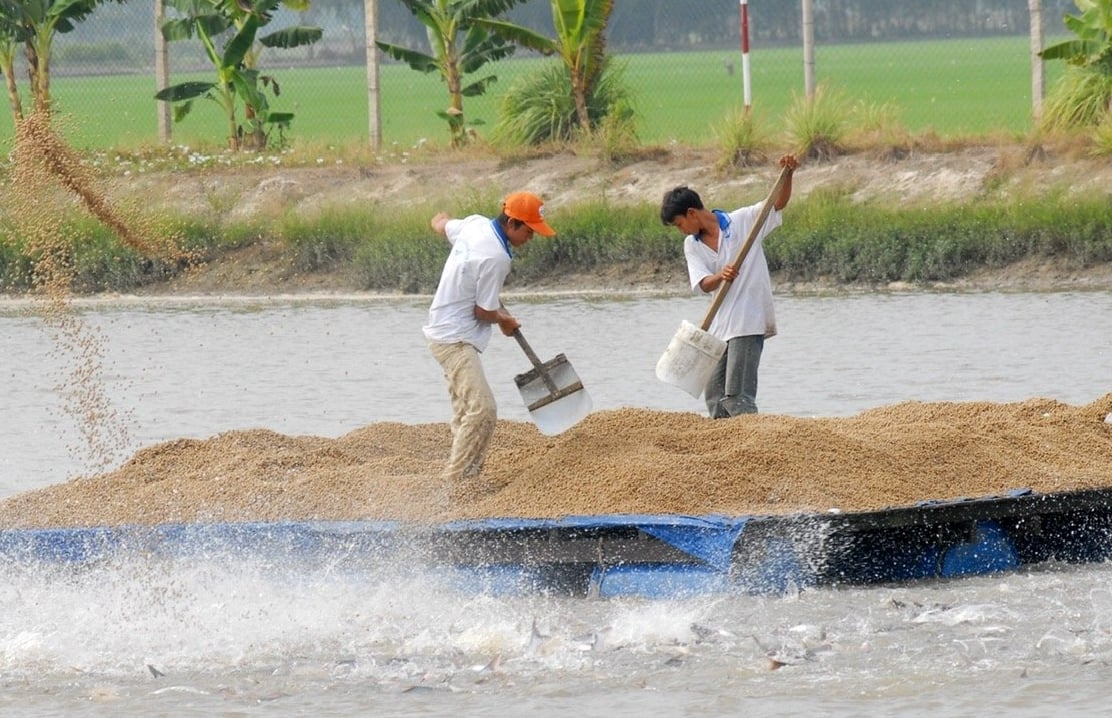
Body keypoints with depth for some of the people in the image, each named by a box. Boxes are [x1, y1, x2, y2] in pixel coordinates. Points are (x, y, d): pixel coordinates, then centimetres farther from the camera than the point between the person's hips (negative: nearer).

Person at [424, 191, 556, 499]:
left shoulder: (474, 224, 3)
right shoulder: (496, 257, -23)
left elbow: (440, 223, 24)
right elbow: (483, 312, -17)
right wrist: (504, 320, 4)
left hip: (443, 332, 11)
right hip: (456, 339, -11)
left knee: (466, 410, 17)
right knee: (482, 408, -18)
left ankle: (463, 479, 22)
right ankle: (460, 479, -17)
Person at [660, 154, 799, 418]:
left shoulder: (744, 221, 0)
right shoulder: (692, 245, 9)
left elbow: (778, 204, -2)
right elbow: (703, 284, -3)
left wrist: (787, 175, -19)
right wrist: (721, 277, -25)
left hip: (748, 324, -6)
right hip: (720, 327, 6)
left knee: (737, 396, -13)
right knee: (714, 394, 7)